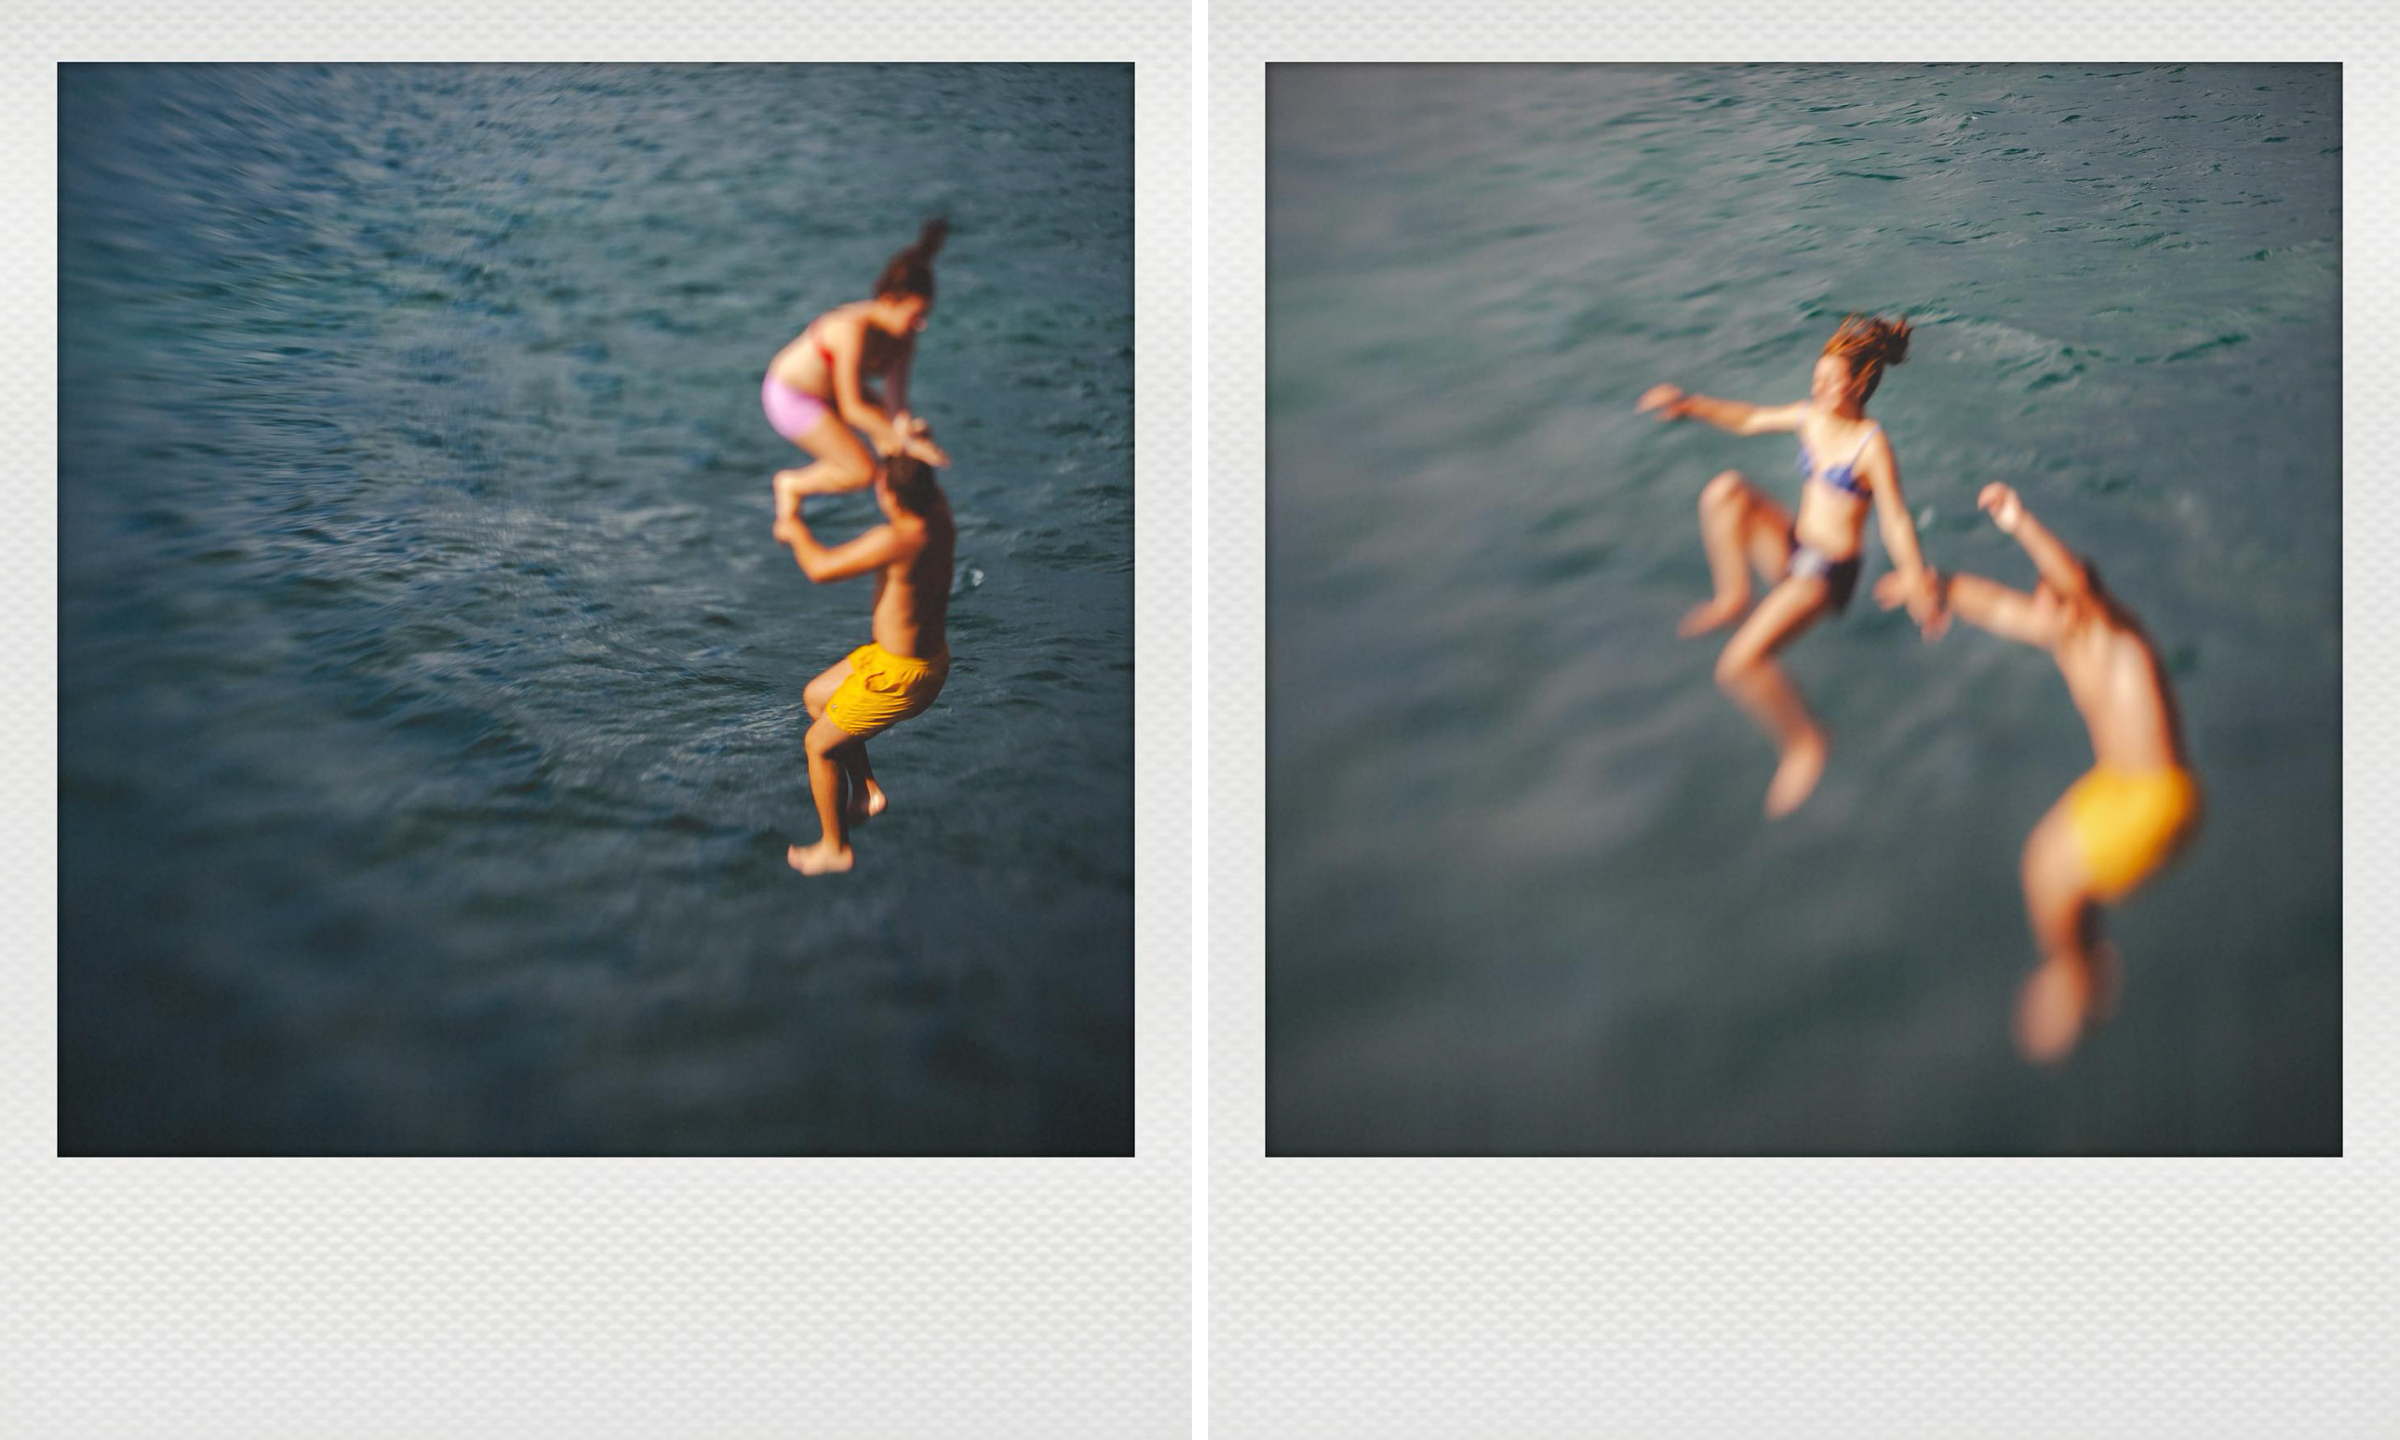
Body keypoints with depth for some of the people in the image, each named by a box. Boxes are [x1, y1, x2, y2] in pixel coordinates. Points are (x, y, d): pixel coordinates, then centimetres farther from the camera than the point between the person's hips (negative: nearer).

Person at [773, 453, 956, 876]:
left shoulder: (899, 539, -33)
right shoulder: (937, 509, -8)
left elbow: (820, 567, -28)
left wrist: (795, 530, -9)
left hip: (898, 673, -9)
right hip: (931, 654, 9)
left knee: (819, 744, 10)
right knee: (815, 696, 25)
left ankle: (835, 848, 26)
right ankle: (866, 789, 30)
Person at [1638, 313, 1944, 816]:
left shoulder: (1872, 445, -16)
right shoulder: (1809, 417, 4)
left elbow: (1895, 519, -17)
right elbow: (1751, 419, 20)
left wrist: (1916, 583, -25)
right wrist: (1694, 406, 12)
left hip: (1830, 570, -7)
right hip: (1793, 549, 7)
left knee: (1740, 663, -21)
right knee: (1726, 491, -13)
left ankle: (1805, 741, 1)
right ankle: (1732, 598, -1)